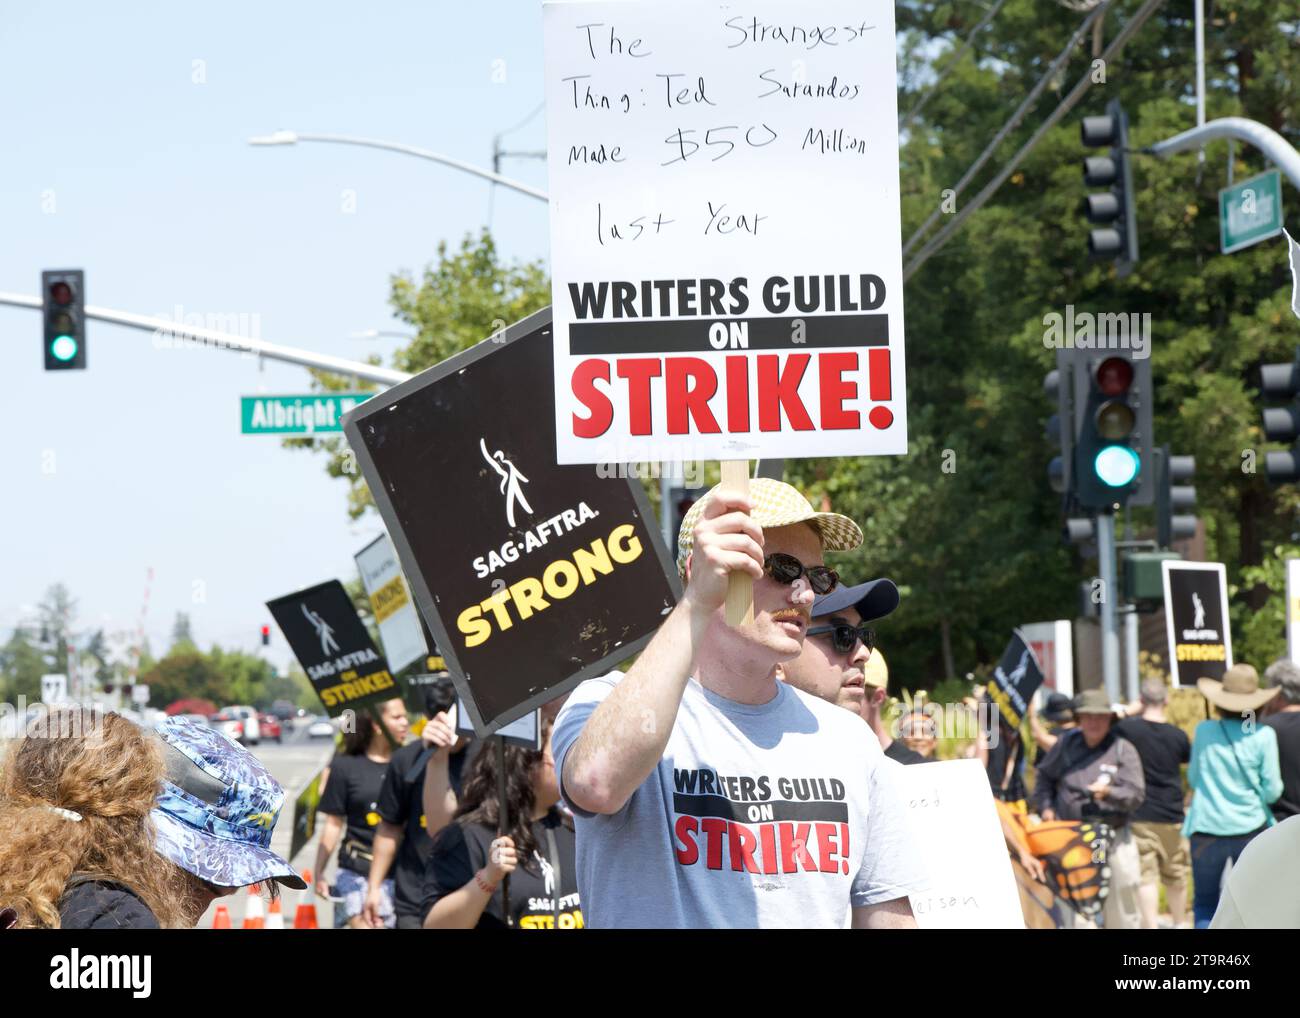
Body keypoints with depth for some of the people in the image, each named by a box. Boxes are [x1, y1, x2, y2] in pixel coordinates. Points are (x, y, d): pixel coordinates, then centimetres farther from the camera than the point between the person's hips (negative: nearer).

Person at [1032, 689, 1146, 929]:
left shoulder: (1122, 750, 0)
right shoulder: (1066, 744, 8)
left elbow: (1136, 795, -7)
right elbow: (1044, 776, 23)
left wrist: (1108, 793, -24)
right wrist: (1045, 806, 10)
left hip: (1113, 837, -2)